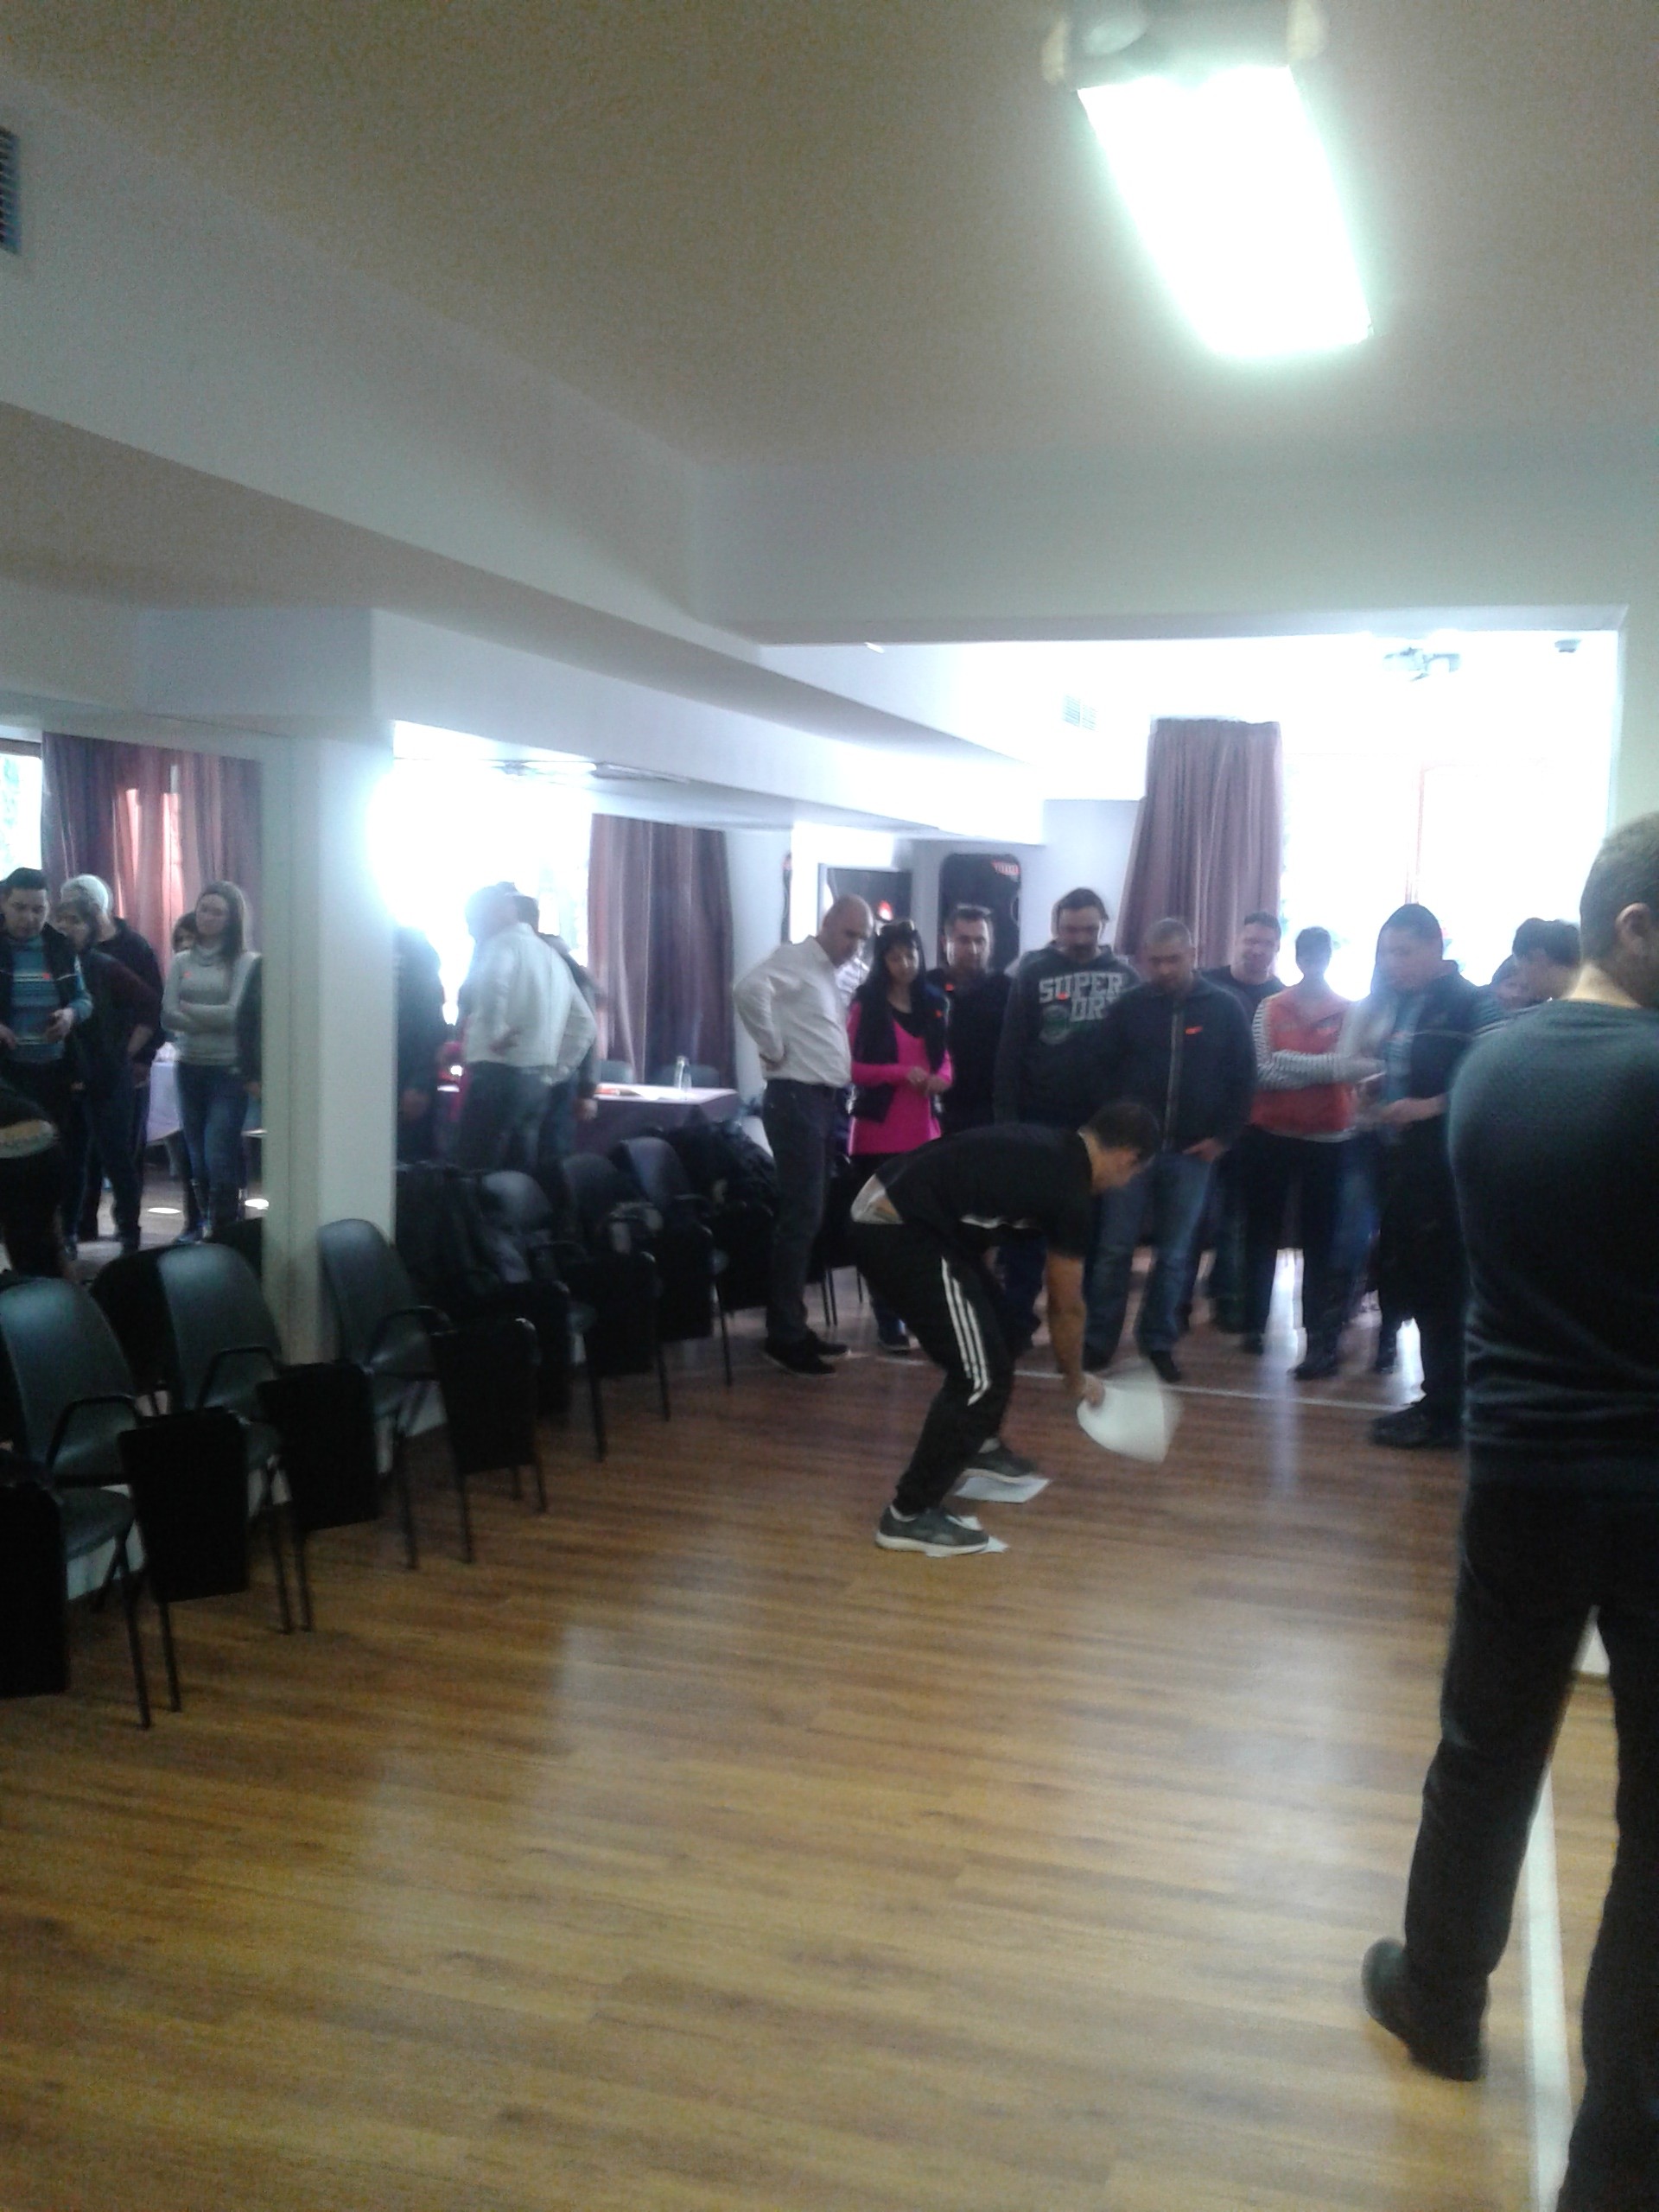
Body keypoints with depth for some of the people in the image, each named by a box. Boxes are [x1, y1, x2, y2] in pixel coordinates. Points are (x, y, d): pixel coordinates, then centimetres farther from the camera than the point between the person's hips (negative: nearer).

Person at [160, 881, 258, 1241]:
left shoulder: (245, 961, -4)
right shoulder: (181, 961, 9)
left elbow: (235, 1014, -13)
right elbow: (168, 1016, 0)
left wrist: (189, 1009, -3)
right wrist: (213, 1021, -12)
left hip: (229, 1070, -5)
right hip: (190, 1068, 5)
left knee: (219, 1158, -10)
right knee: (196, 1157, 10)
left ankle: (225, 1234, -5)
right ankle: (200, 1223, 21)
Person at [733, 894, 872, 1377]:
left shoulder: (830, 975, 18)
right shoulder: (794, 959, -10)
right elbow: (748, 988, -30)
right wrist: (773, 1048, -20)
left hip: (823, 1101, 10)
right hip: (796, 1099, -10)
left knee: (808, 1217, 13)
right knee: (800, 1216, -9)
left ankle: (793, 1325, 21)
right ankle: (783, 1335, -4)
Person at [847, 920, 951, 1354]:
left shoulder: (933, 1003, 13)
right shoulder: (866, 1005, -2)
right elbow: (849, 1065, -8)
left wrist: (940, 1079, -4)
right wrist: (901, 1073, -19)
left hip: (924, 1130, 4)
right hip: (878, 1131, -4)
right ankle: (887, 1319, 5)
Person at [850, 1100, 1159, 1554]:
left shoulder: (1047, 1148, 16)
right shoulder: (1071, 1193, -8)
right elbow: (1065, 1308, 4)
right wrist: (1078, 1380, 21)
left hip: (879, 1209, 10)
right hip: (900, 1232, -10)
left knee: (991, 1333, 25)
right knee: (981, 1375, -5)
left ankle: (977, 1451, 42)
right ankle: (910, 1515, 1)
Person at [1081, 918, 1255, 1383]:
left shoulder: (1225, 1008, 1)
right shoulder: (1130, 1006, 1)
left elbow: (1242, 1078, 4)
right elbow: (1101, 1068, 4)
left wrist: (1223, 1136, -2)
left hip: (1192, 1152, 0)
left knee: (1175, 1255, 7)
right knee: (1115, 1249, 1)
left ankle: (1159, 1343, 17)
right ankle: (1099, 1340, 11)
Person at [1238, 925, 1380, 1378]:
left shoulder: (1350, 1012, 2)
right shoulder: (1270, 1008, 4)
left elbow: (1358, 1066, -12)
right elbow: (1261, 1071, -8)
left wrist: (1289, 1062, -19)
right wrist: (1322, 1071, -16)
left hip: (1328, 1139, -1)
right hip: (1269, 1134, 2)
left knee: (1320, 1239, -3)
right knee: (1261, 1231, 9)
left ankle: (1321, 1339, -3)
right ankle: (1254, 1323, 22)